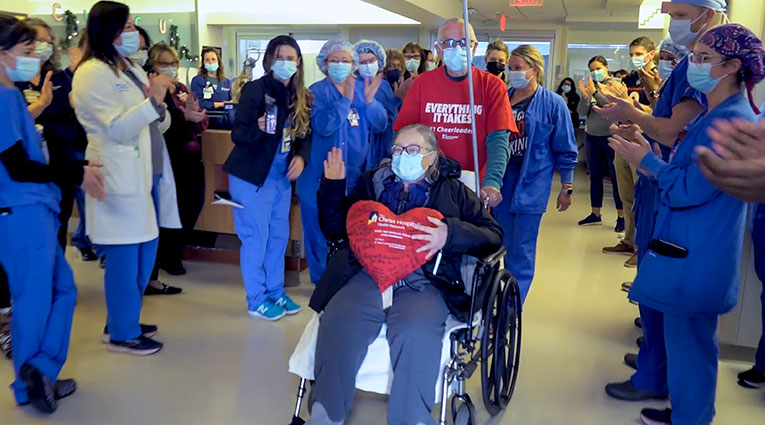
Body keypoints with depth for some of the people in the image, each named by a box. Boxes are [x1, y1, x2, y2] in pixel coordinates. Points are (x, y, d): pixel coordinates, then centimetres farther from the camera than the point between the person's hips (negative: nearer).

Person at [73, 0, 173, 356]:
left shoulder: (133, 70, 16)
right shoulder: (92, 73, -10)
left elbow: (159, 124, 16)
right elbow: (116, 129, -18)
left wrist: (159, 105, -4)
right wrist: (152, 100, -23)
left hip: (143, 174, 9)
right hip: (118, 176, -9)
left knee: (144, 251, 15)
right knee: (125, 257, -1)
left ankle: (122, 321, 31)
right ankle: (122, 334, 13)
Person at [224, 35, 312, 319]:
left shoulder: (302, 98, 5)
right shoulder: (255, 90, -12)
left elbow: (305, 135, 12)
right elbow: (237, 134, -15)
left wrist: (301, 156, -7)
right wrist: (259, 128, -34)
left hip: (282, 177, 6)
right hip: (253, 176, -6)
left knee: (279, 236, 14)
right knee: (256, 237, 0)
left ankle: (275, 292, 28)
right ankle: (256, 300, 13)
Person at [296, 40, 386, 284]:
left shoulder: (363, 88, 9)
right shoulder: (317, 91, -4)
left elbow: (381, 125, 1)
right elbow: (322, 126, -20)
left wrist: (369, 100, -14)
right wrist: (345, 99, -24)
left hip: (356, 175, 4)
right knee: (322, 233, 4)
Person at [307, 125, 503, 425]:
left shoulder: (452, 191, 20)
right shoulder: (373, 183, 27)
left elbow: (493, 235, 9)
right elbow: (334, 228, 26)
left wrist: (451, 234, -9)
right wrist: (333, 186, 13)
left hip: (424, 281, -2)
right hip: (369, 273, 2)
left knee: (416, 332, -34)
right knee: (338, 322, -29)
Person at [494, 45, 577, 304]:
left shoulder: (553, 103, -5)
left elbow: (565, 150, -2)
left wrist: (566, 188, -2)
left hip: (532, 185, -4)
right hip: (501, 181, 5)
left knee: (522, 249, -1)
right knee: (506, 246, 13)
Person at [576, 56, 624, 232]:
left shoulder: (615, 84, -4)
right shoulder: (590, 86, 8)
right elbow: (582, 112, 1)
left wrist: (595, 92, -24)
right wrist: (585, 97, -17)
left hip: (611, 135, -5)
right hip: (592, 136, 5)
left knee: (616, 177, -2)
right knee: (595, 177, 10)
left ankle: (621, 216, 4)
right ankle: (595, 214, 19)